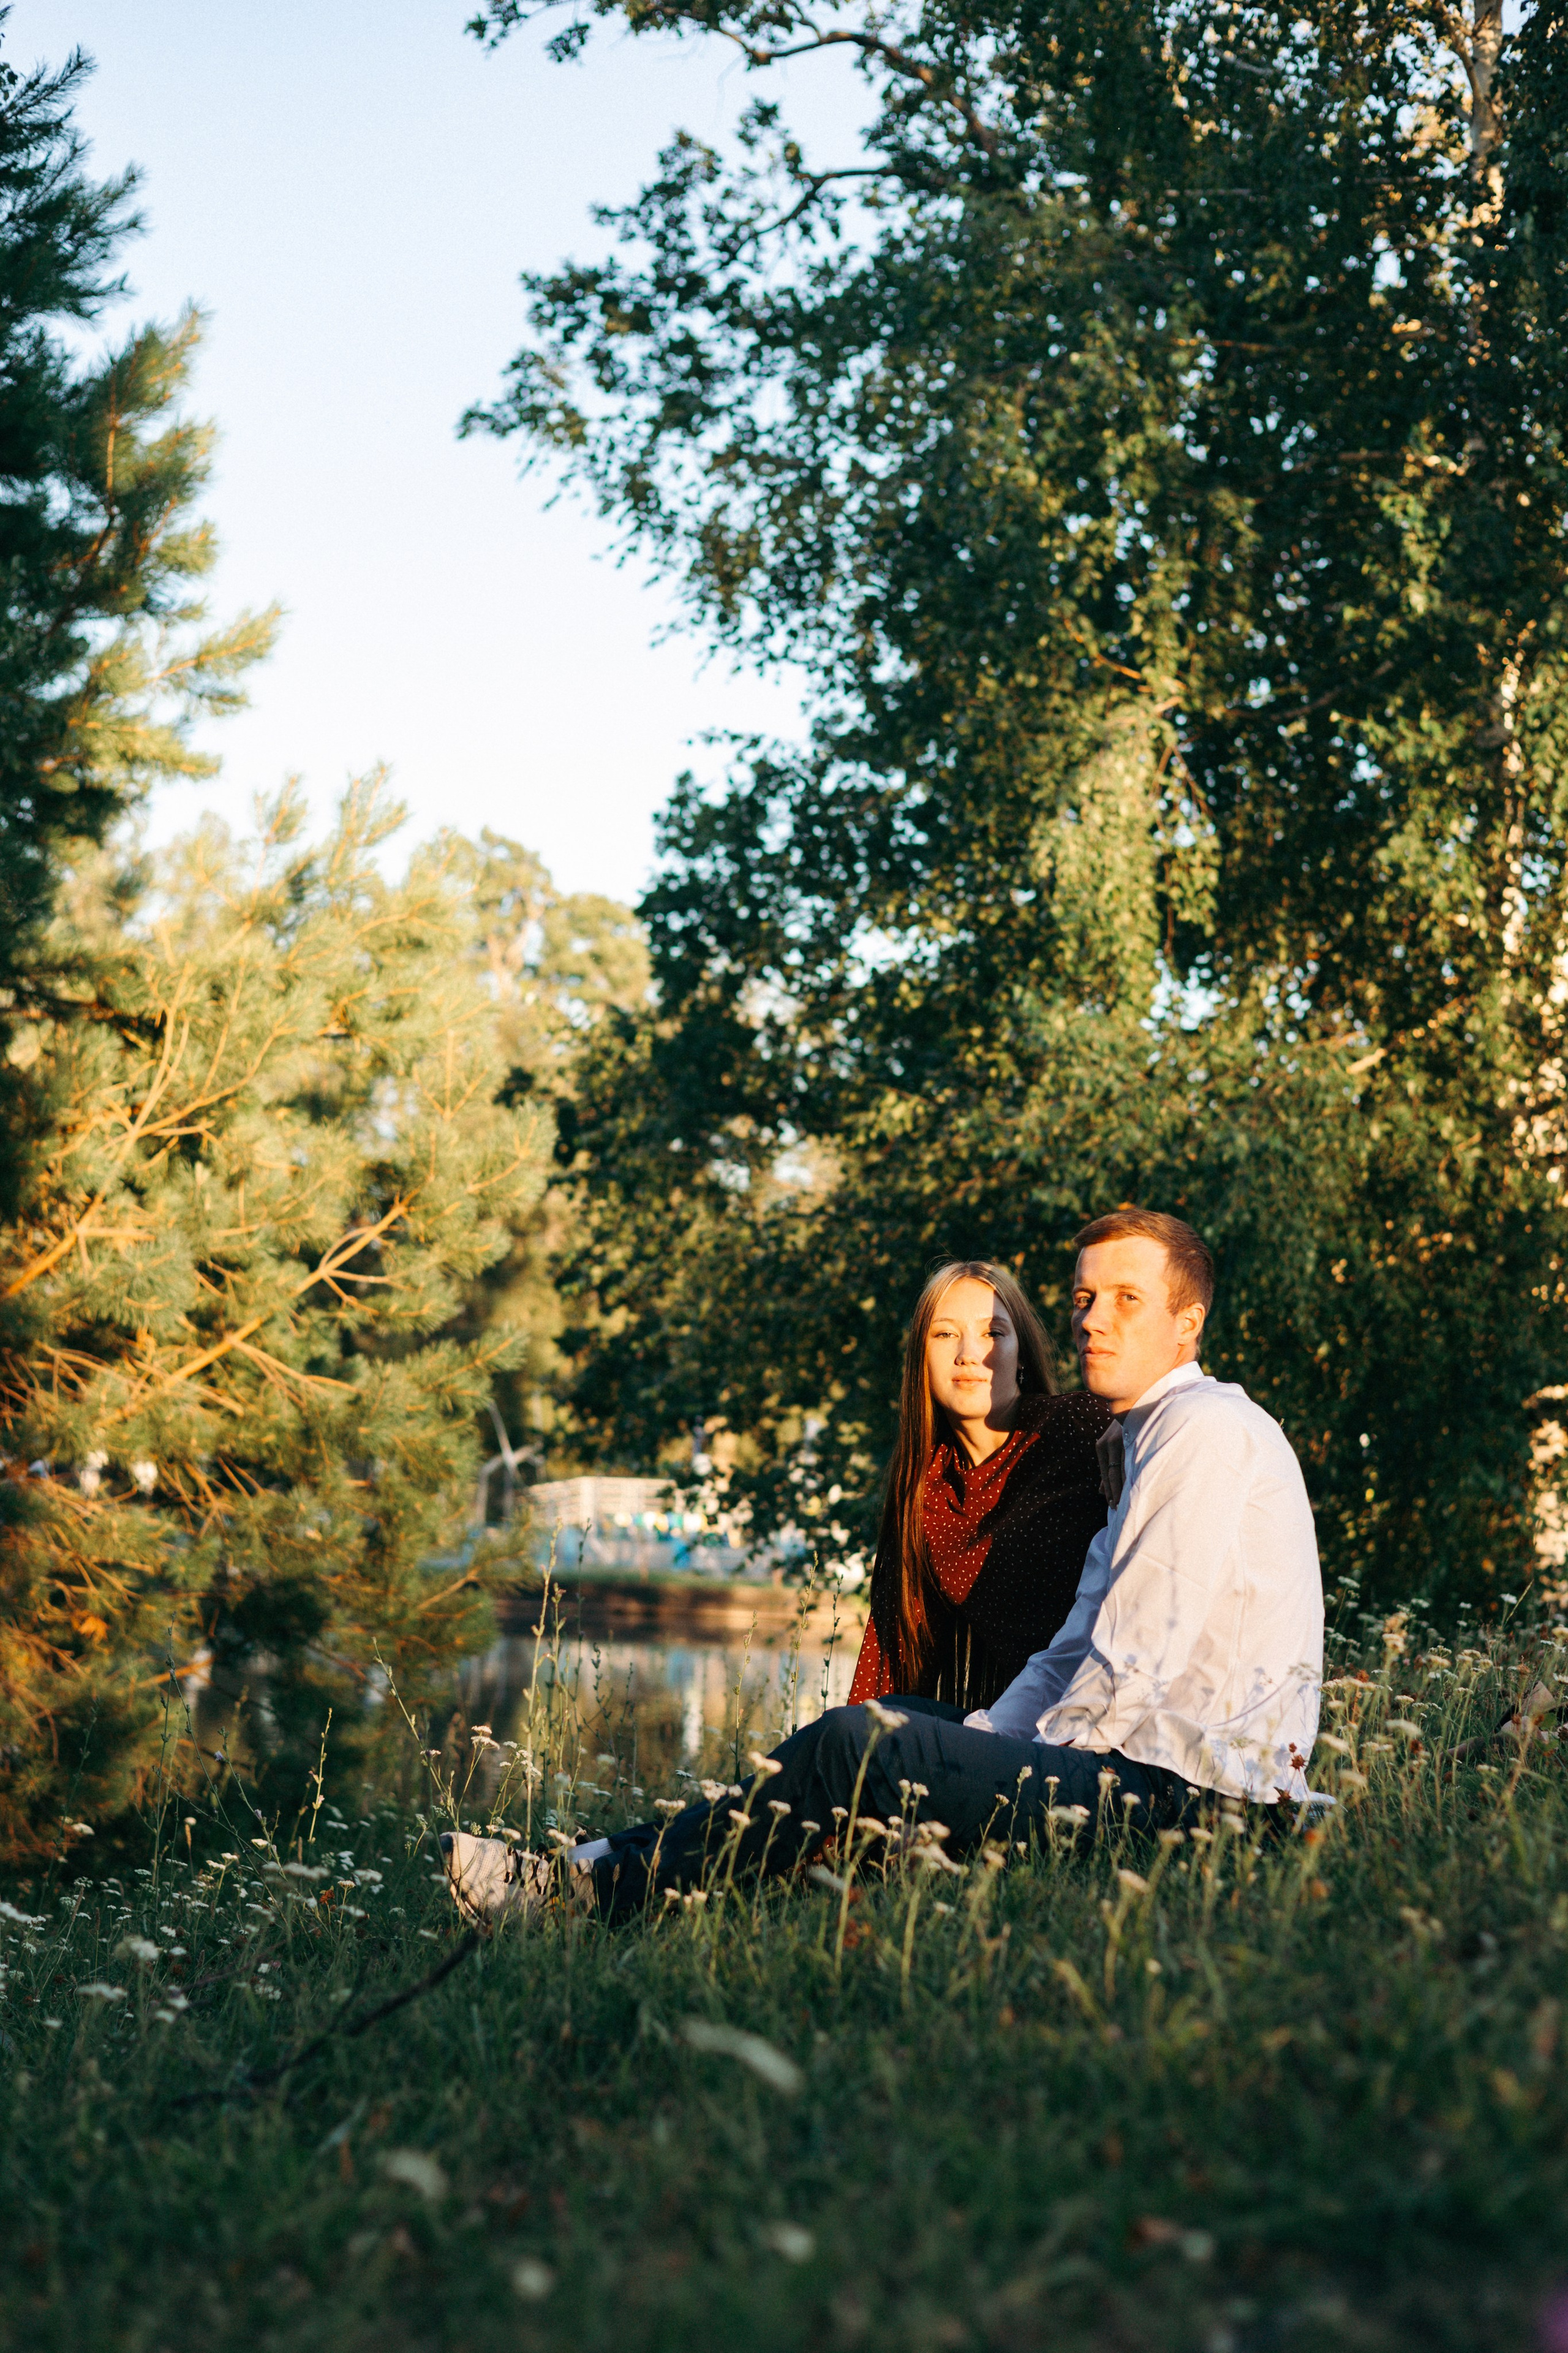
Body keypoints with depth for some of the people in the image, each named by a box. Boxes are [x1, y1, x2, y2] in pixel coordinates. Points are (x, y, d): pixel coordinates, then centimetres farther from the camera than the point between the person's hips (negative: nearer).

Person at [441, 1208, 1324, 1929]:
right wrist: (979, 1744, 5)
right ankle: (602, 1864, 7)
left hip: (1181, 1790, -10)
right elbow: (1078, 1651, 19)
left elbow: (1136, 1666, -16)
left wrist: (1028, 1784, -6)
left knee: (858, 1745, -18)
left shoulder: (1208, 1428, -11)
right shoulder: (1144, 1441, 23)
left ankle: (591, 1888, -11)